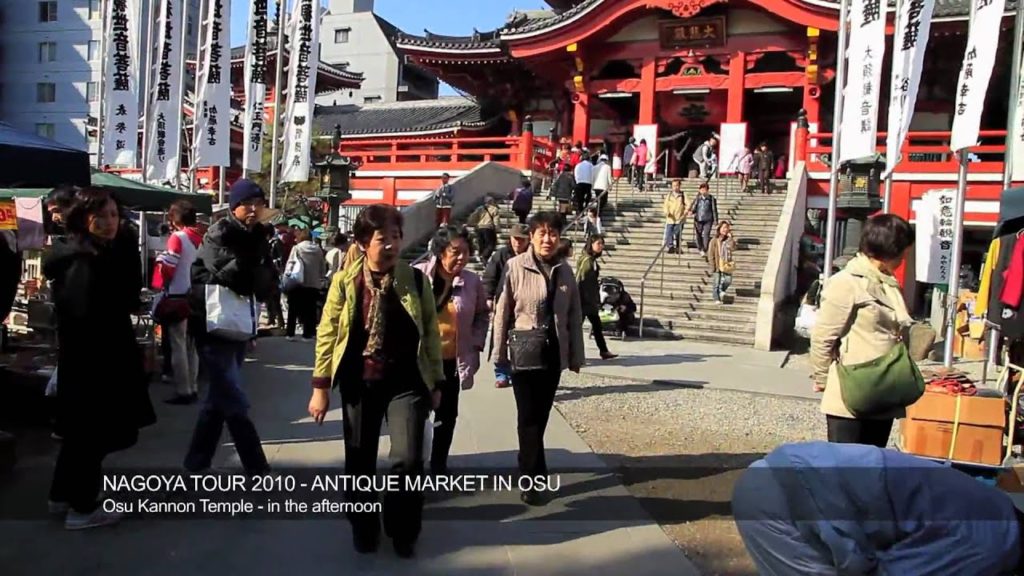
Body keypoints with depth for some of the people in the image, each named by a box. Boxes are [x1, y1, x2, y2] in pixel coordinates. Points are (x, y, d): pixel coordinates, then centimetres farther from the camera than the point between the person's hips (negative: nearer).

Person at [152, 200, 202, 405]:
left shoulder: (177, 237, -11)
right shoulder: (200, 239, 7)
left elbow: (168, 268, -15)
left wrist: (161, 259, 2)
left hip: (178, 296, -6)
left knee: (178, 346, -1)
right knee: (191, 345, 13)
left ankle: (183, 391, 1)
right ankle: (193, 388, 18)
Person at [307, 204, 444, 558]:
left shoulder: (416, 280, -3)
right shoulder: (344, 282, -5)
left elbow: (431, 333, 3)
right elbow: (327, 333, 0)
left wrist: (436, 382, 6)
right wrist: (321, 385, -1)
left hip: (406, 383, -1)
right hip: (359, 383, 1)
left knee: (408, 460, -8)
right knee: (359, 461, 12)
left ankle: (403, 532, 18)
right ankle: (364, 529, 35)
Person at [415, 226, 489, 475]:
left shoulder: (472, 281, -4)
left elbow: (482, 315, 9)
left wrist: (475, 345, -1)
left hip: (453, 360, 2)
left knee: (447, 414, 12)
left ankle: (439, 464, 29)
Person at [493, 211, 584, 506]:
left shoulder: (564, 270, 5)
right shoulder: (515, 267, -8)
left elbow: (574, 315, 8)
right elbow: (502, 312, -6)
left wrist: (576, 355, 8)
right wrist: (500, 354, -4)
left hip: (554, 352, 4)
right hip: (524, 351, -4)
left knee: (541, 415, 12)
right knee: (529, 416, -2)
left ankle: (527, 469, 29)